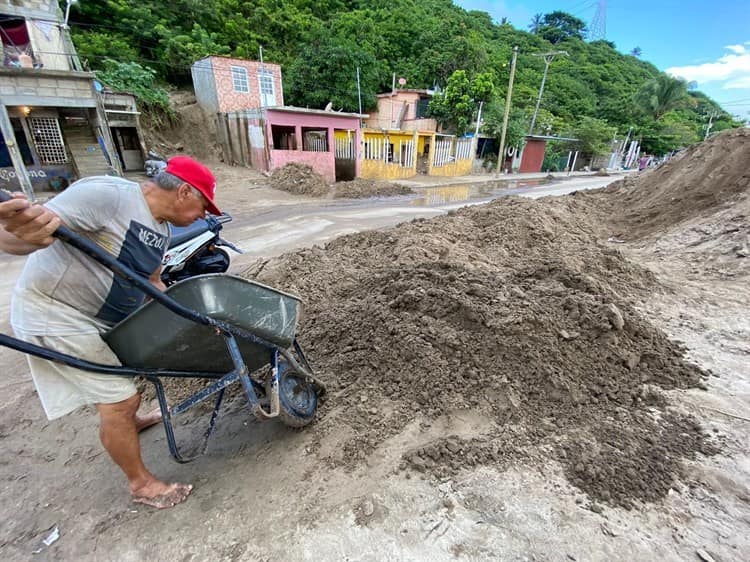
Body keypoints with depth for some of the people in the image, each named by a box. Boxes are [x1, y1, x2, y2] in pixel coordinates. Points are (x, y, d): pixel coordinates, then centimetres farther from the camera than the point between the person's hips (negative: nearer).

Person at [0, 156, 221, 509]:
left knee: (120, 373, 29)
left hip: (104, 316, 9)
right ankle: (141, 484, 17)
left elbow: (151, 282, 9)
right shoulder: (106, 194, -26)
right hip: (56, 312, -9)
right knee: (121, 399, -4)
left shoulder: (161, 229, 0)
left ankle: (125, 422, 58)